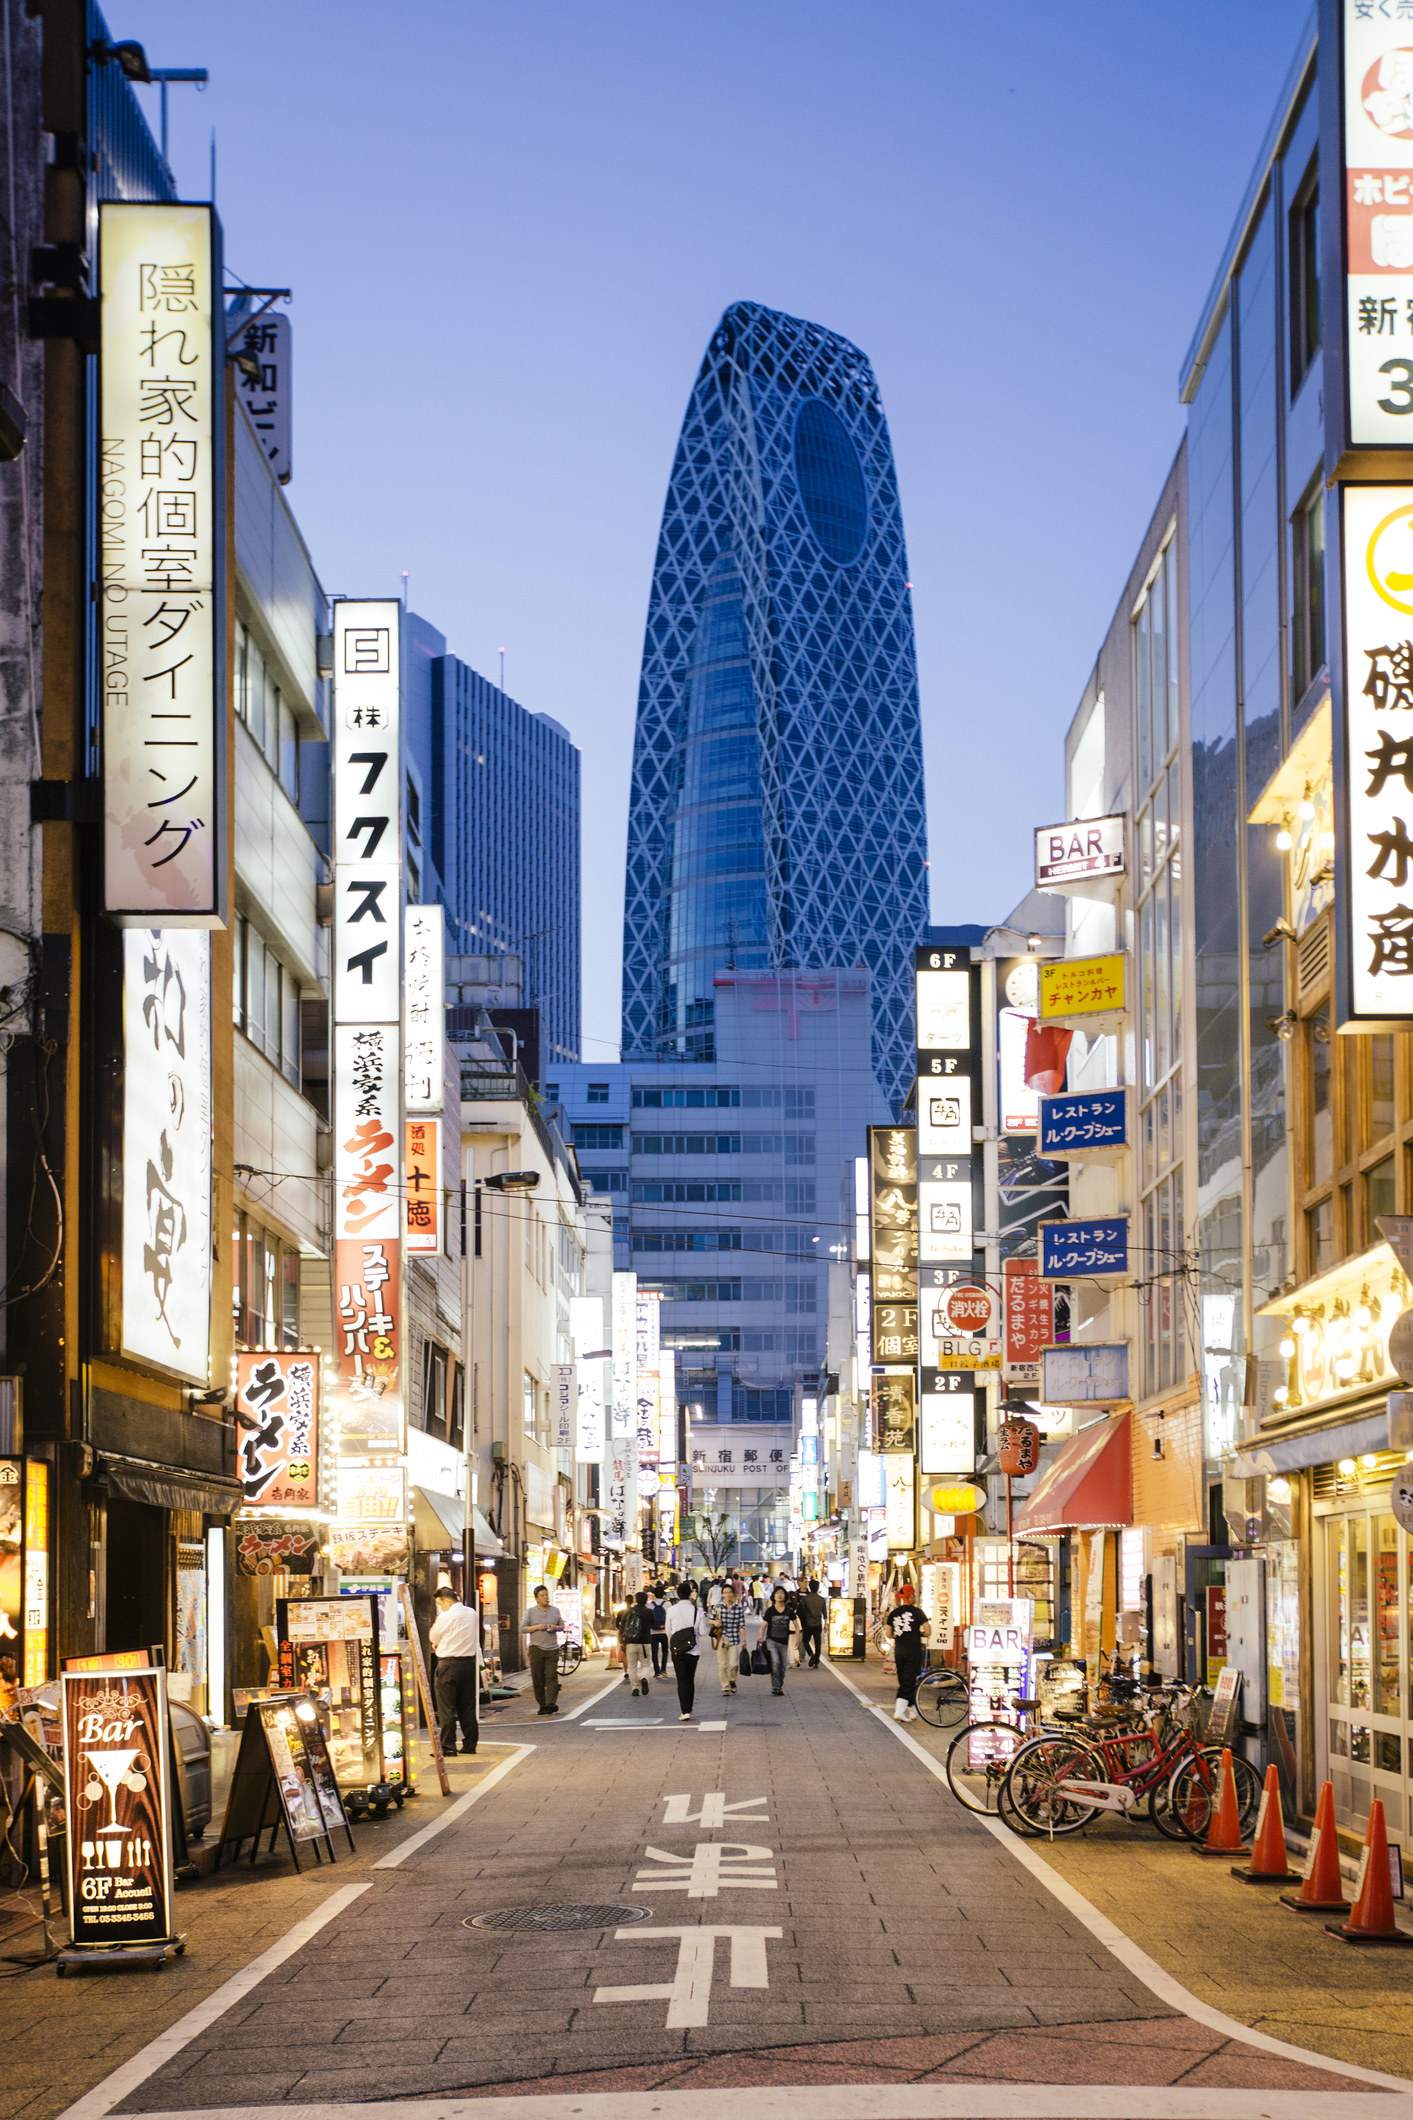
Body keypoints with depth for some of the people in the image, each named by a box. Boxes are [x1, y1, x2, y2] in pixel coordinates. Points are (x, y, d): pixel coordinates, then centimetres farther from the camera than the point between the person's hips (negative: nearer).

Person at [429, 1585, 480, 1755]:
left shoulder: (446, 1617, -15)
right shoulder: (472, 1614, 6)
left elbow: (433, 1637, -3)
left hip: (449, 1664, -7)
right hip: (469, 1661, 7)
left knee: (446, 1707, -1)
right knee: (467, 1706, 14)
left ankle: (448, 1746, -2)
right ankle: (470, 1743, 17)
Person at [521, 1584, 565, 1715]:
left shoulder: (555, 1610, 11)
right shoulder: (531, 1612, 4)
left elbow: (562, 1625, 18)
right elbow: (522, 1629, 3)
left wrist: (555, 1628, -4)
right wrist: (537, 1627, -11)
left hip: (552, 1648, 1)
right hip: (536, 1648, -1)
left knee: (552, 1677, -10)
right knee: (538, 1679, 0)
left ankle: (551, 1703, -16)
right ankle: (542, 1705, 8)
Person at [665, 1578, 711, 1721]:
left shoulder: (671, 1610, -7)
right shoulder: (698, 1611, -6)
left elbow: (668, 1631, 3)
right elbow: (703, 1632, -2)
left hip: (677, 1649, -1)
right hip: (693, 1650, 1)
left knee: (682, 1680, -1)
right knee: (690, 1680, 14)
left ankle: (685, 1711, -11)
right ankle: (689, 1710, 20)